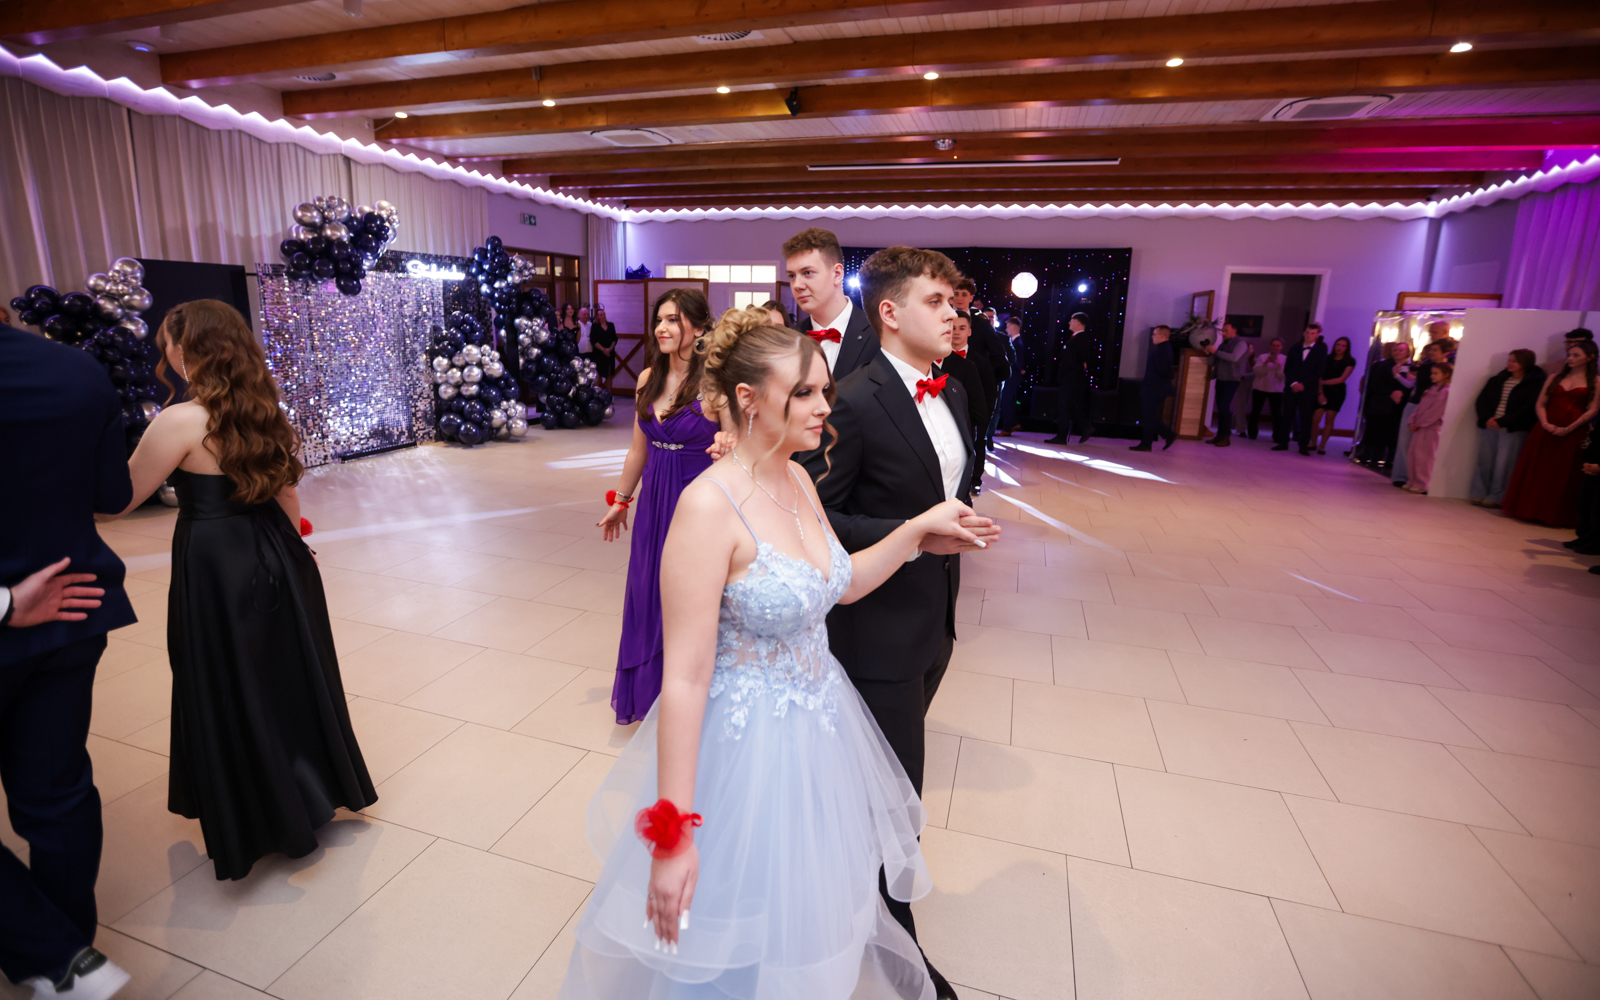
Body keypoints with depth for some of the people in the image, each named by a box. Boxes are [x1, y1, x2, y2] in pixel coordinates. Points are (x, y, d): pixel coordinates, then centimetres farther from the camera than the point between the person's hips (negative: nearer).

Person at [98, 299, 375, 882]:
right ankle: (313, 796, 36)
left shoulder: (182, 422, -18)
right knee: (289, 680, 19)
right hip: (277, 564, 7)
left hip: (217, 572, -6)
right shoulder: (264, 413, 3)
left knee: (234, 694, 9)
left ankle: (263, 823, 24)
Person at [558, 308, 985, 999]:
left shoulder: (800, 483, -3)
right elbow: (685, 677, -25)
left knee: (813, 907, 31)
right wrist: (674, 831, -20)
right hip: (746, 743, -7)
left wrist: (916, 530, 1)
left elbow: (839, 585, 11)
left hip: (819, 726, 8)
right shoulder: (710, 506, -27)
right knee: (743, 939, 19)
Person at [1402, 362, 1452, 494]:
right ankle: (1413, 482, 19)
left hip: (1431, 429, -9)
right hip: (1419, 427, 9)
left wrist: (1419, 423, -14)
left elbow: (1434, 412, -17)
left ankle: (1421, 485, 1)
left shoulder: (1445, 391, -12)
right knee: (1412, 456, 11)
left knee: (1423, 457, -5)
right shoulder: (1432, 389, 16)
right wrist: (1413, 421, 3)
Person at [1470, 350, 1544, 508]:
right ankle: (1479, 494, 10)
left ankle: (1496, 497, 2)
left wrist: (1502, 422, -16)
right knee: (1485, 461, 4)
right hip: (1489, 426, 4)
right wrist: (1487, 418, -11)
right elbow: (1481, 400, 6)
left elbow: (1527, 409, -9)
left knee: (1503, 464, -5)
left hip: (1514, 430, -4)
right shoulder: (1497, 380, 14)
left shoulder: (1535, 384, 0)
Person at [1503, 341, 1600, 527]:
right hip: (1545, 431, 3)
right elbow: (1540, 404, 7)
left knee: (1563, 475, 1)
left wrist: (1568, 429, -15)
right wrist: (1545, 423, -9)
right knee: (1536, 471, 5)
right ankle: (1530, 510, 14)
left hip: (1573, 434, -3)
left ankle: (1556, 516, 10)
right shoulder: (1555, 378, 11)